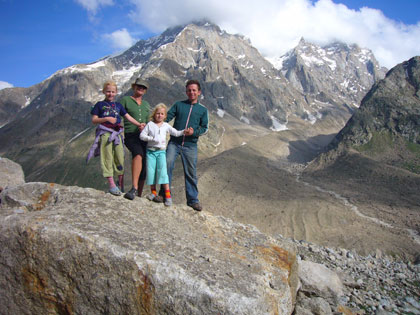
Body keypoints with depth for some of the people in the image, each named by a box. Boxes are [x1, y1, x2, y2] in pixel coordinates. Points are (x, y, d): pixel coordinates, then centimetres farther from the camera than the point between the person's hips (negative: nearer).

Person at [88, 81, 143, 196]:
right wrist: (106, 119, -13)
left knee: (120, 157, 0)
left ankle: (121, 185, 9)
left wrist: (139, 124, 0)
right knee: (108, 158, -6)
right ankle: (111, 184, -7)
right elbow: (94, 120, 2)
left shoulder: (118, 105, 19)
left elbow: (128, 117, 13)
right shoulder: (100, 105, 10)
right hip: (105, 133, -3)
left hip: (117, 133, 3)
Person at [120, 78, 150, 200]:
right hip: (130, 135, -5)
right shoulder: (125, 100, 8)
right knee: (138, 154, -35)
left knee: (144, 167, 0)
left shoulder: (146, 105, 23)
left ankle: (139, 195, 10)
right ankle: (134, 188, -40)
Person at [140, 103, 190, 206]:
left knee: (163, 172, -11)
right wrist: (152, 139, -14)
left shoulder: (166, 126, 9)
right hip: (150, 151, 1)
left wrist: (184, 131, -9)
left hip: (161, 151, 0)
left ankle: (168, 195, -11)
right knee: (151, 171, 0)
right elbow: (142, 135, -1)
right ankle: (153, 192, 16)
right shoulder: (150, 124, 4)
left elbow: (176, 133, 7)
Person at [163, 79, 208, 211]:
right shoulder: (178, 105, 12)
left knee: (191, 173, 3)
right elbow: (166, 117, 5)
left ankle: (193, 200, 16)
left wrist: (194, 132, -12)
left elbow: (205, 128, 8)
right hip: (174, 142, 0)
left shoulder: (203, 110, 12)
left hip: (190, 145, 0)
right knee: (167, 163, -19)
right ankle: (164, 194, -5)